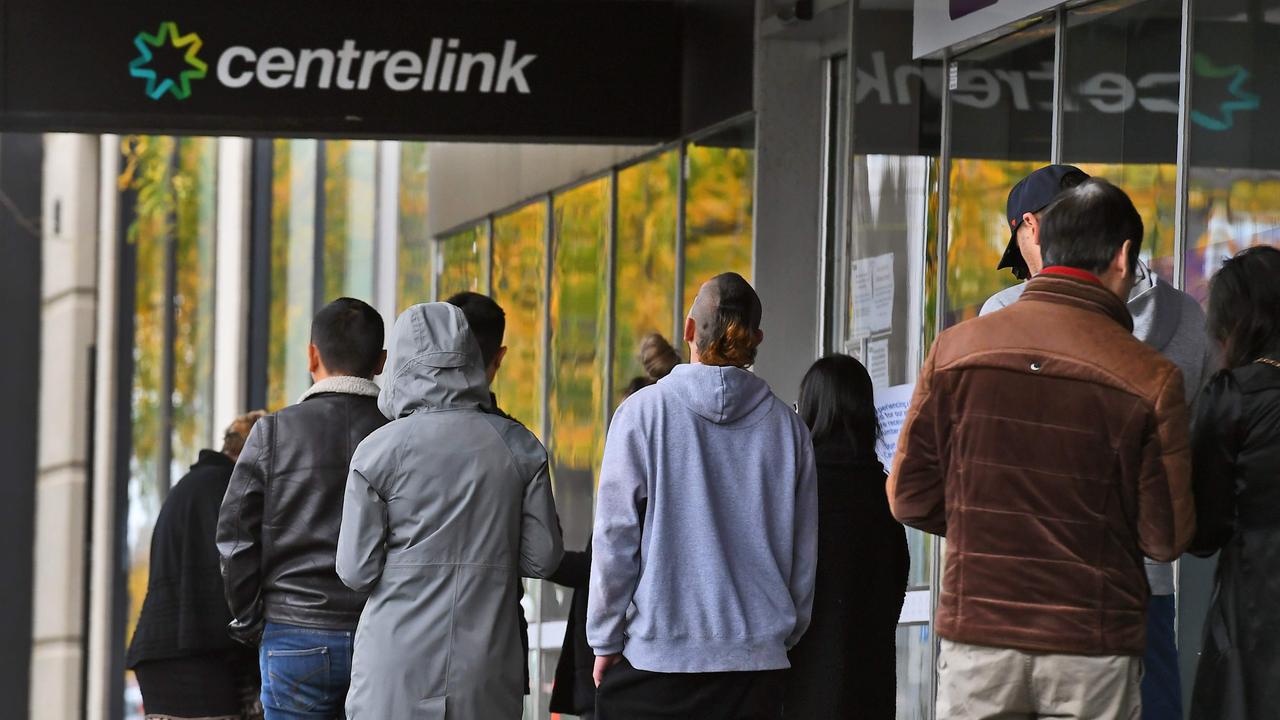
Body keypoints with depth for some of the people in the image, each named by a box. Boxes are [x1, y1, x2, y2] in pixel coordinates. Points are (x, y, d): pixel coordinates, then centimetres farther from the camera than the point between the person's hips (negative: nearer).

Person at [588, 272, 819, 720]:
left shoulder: (643, 412, -3)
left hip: (653, 654, -2)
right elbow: (804, 552, 10)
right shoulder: (786, 426, 5)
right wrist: (784, 637, 21)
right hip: (755, 657, 3)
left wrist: (604, 640, 3)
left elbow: (614, 537, -3)